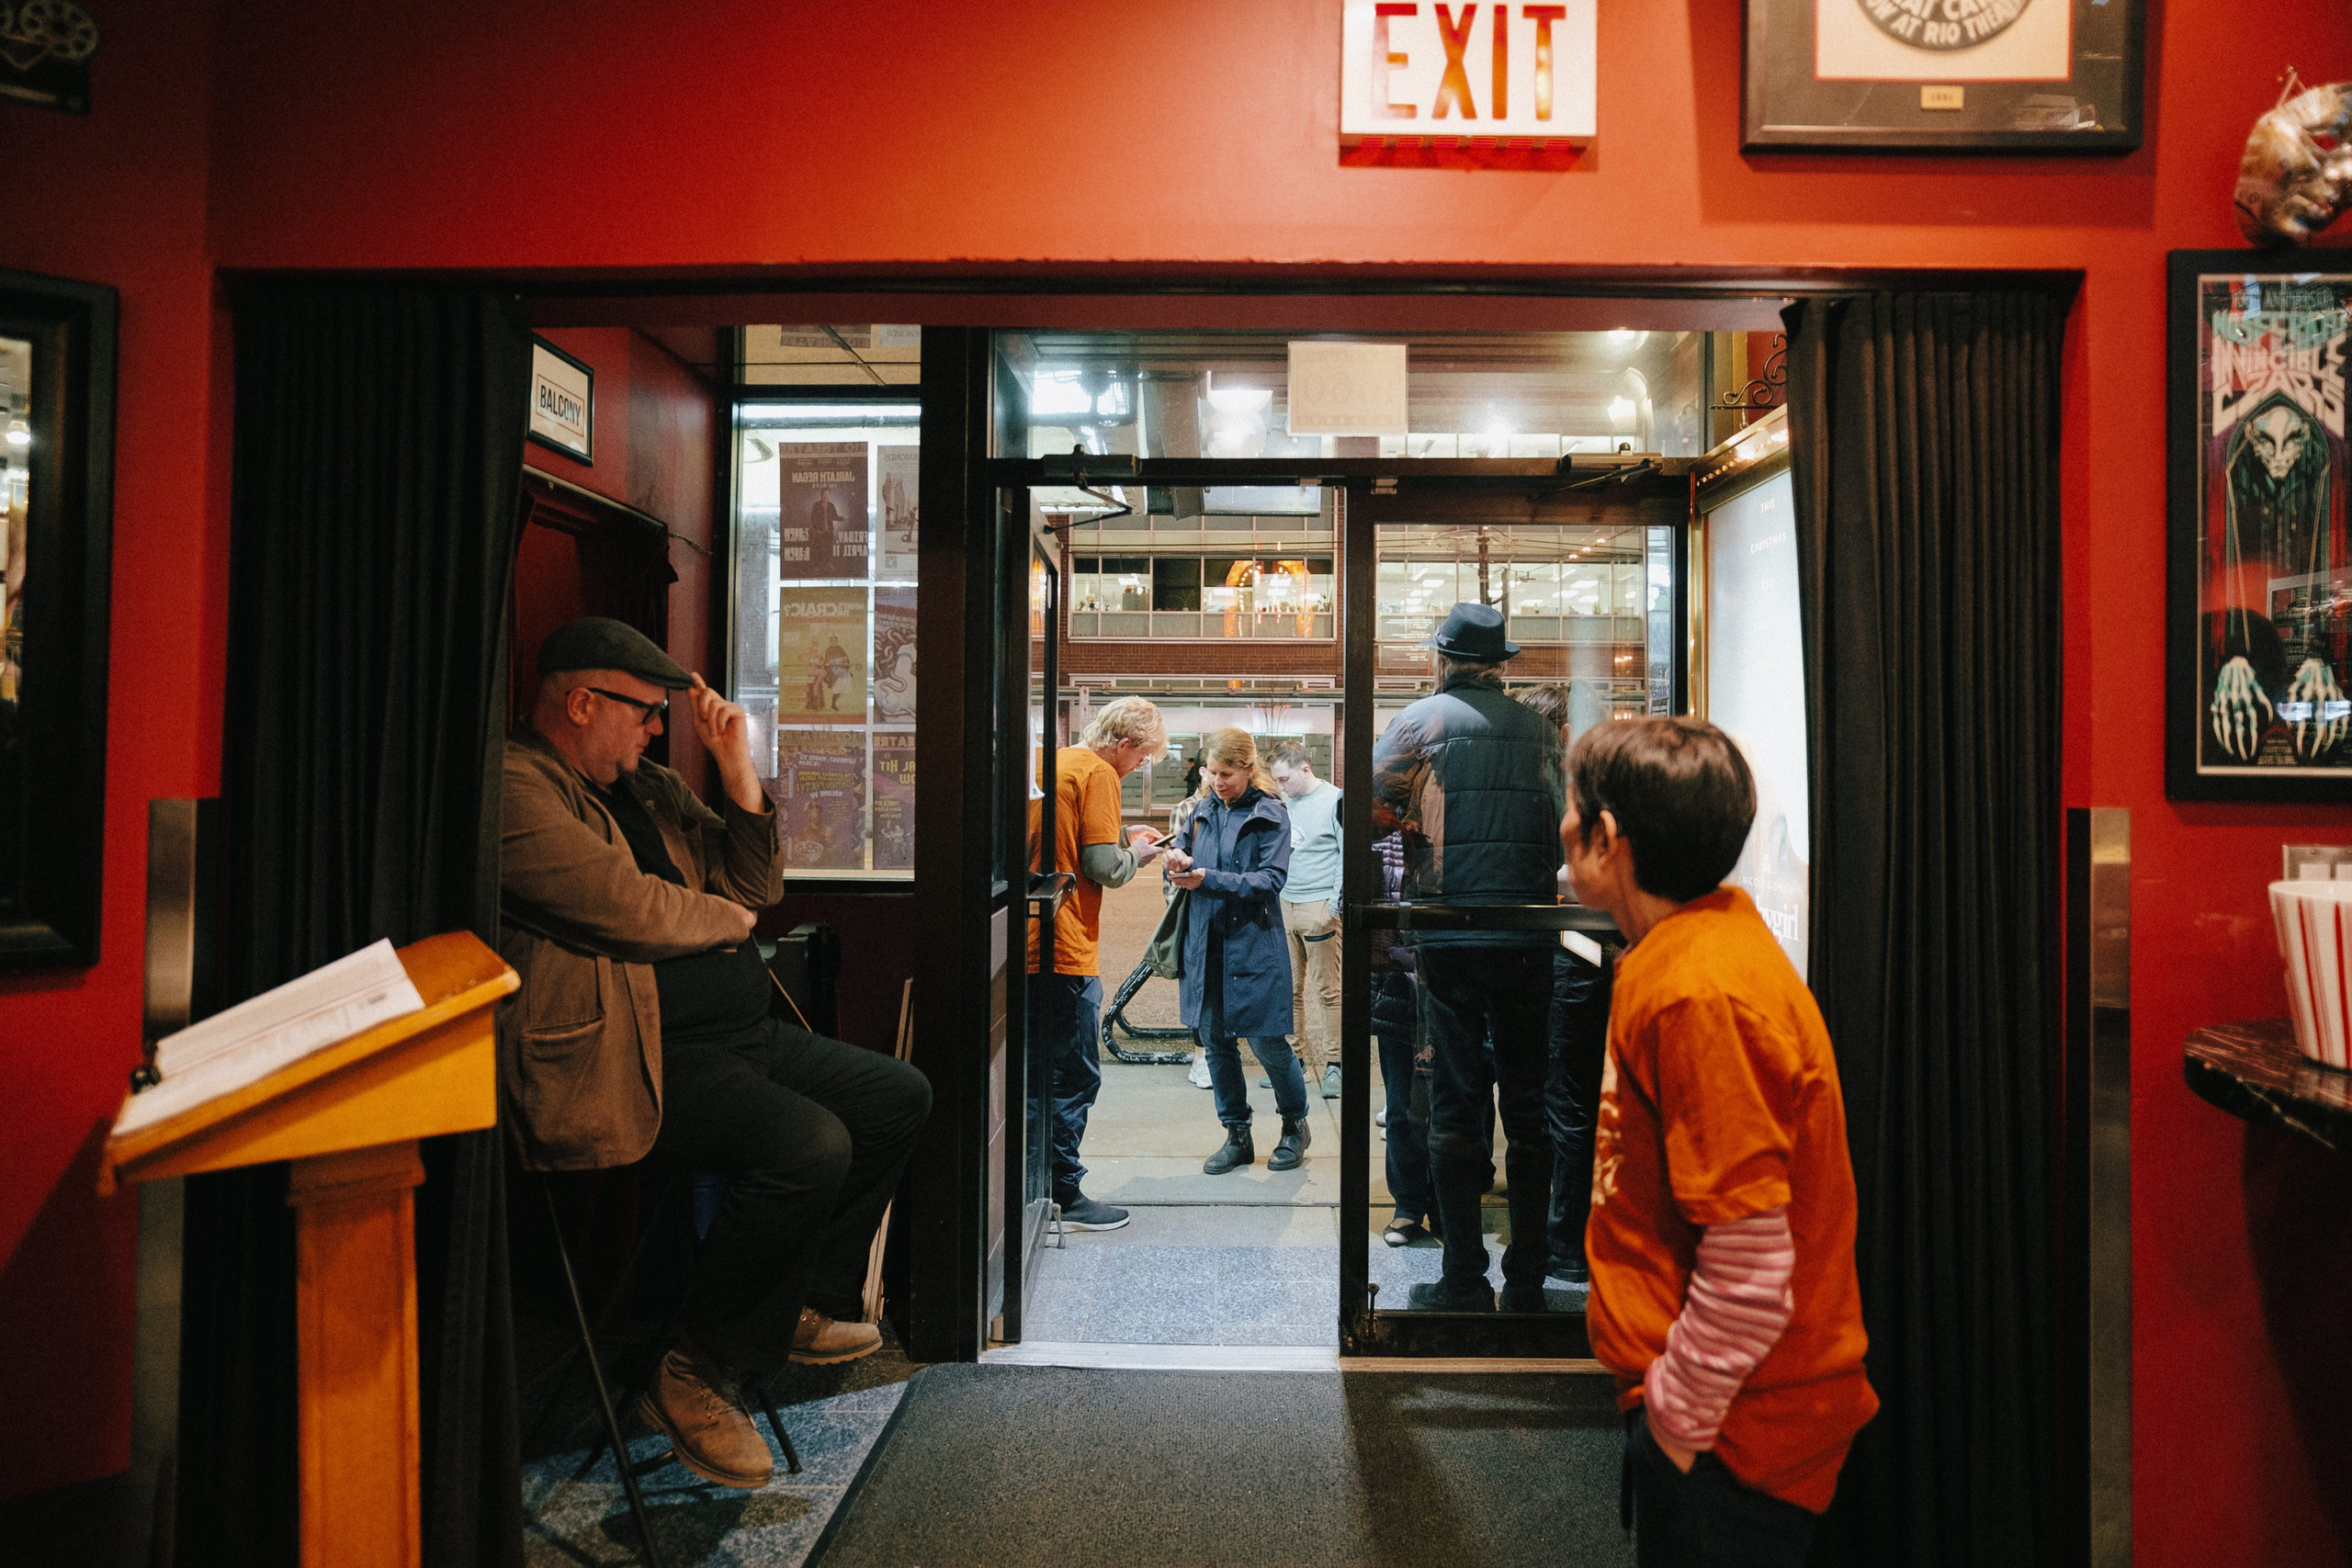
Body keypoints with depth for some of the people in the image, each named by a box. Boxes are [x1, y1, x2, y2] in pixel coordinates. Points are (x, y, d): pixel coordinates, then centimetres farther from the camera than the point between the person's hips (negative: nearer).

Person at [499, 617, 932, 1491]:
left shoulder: (648, 789, 19)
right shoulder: (514, 787, -10)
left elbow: (756, 885, 19)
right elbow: (625, 906, -22)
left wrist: (736, 765, 8)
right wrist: (724, 918, -2)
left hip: (740, 1034, 10)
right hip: (635, 1057, -10)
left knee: (900, 1099, 8)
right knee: (811, 1146, -30)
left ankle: (806, 1305, 21)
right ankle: (696, 1378, -9)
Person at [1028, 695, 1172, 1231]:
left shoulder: (1053, 762, 16)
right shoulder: (1098, 772, -10)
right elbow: (1103, 868, -16)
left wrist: (1123, 839, 18)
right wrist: (1136, 854, 3)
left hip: (1031, 946, 9)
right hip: (1066, 951, -9)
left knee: (1044, 1071, 17)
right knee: (1075, 1077, 1)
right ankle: (1064, 1195, 9)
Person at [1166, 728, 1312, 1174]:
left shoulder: (1270, 814, -6)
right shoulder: (1203, 809, 9)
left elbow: (1271, 879, -15)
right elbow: (1182, 851, 17)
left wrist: (1208, 880, -24)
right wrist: (1178, 861, -8)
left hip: (1253, 942, -5)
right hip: (1206, 943, 5)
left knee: (1267, 1041, -1)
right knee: (1215, 1041, 9)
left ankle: (1296, 1125, 24)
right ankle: (1237, 1137, 23)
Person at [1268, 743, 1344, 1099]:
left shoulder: (1335, 800, -5)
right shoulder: (1285, 802, 14)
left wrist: (1335, 903, -12)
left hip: (1319, 906, -6)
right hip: (1285, 905, 6)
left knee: (1326, 989, -3)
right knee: (1289, 989, 7)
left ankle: (1332, 1064, 5)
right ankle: (1297, 1060, 16)